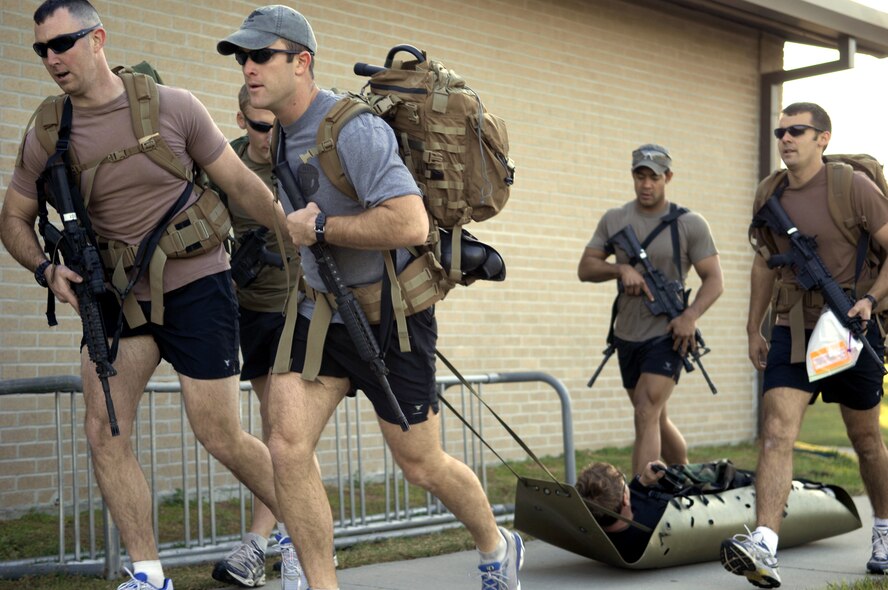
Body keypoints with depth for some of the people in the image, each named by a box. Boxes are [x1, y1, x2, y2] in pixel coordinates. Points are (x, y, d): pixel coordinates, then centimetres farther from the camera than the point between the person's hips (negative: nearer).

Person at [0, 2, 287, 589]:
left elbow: (241, 183, -2)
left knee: (220, 436, -1)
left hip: (196, 286, -4)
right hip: (118, 294, 4)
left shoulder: (172, 106, -11)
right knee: (104, 432, -4)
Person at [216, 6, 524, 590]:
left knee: (423, 465, 8)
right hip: (318, 315, 7)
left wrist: (318, 227, -25)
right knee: (288, 448, -9)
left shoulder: (352, 129, -23)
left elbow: (411, 224, -34)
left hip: (389, 320, -7)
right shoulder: (281, 134, 5)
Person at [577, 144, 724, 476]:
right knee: (658, 420, 17)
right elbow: (585, 268, 4)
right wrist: (621, 269, -16)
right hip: (627, 336, 5)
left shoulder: (689, 224, -5)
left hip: (667, 335, -5)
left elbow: (714, 280, -6)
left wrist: (691, 315, -22)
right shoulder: (614, 220, 6)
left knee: (646, 416, -17)